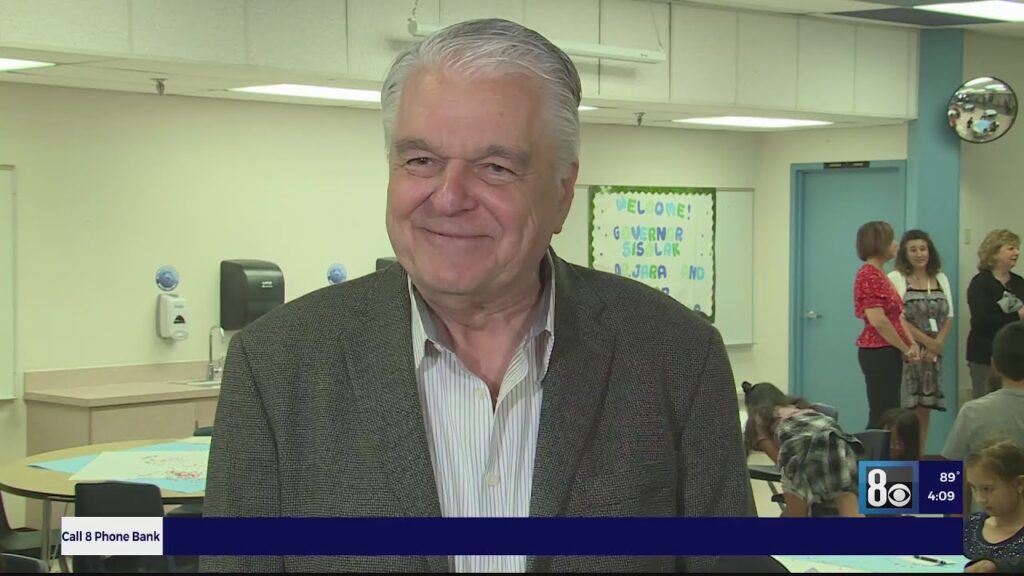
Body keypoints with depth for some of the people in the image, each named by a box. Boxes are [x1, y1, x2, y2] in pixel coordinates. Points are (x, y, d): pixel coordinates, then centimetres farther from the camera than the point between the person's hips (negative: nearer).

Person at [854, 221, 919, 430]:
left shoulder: (880, 274, 17)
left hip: (889, 353, 10)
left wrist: (911, 344, 3)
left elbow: (897, 315, 17)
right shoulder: (868, 275, -14)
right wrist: (906, 349, -11)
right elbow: (878, 321, -21)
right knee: (882, 415, -9)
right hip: (879, 353, -10)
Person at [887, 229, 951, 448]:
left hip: (932, 354, 5)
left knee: (924, 409, 7)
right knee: (905, 410, -8)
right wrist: (928, 342, -12)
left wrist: (937, 344, -8)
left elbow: (948, 317, 8)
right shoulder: (895, 279, -5)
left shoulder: (941, 279, 12)